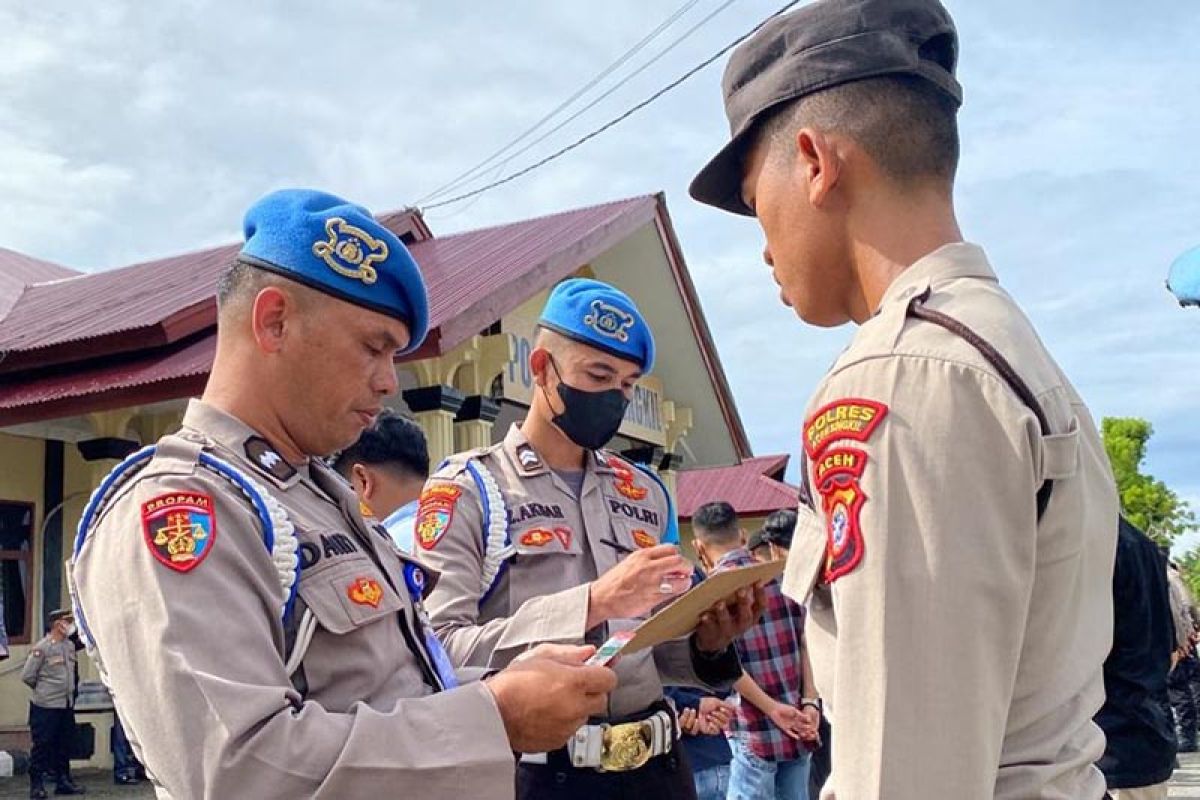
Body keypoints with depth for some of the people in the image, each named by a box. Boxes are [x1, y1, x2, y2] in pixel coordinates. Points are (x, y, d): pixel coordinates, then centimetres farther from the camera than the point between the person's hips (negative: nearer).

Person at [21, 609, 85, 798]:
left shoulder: (70, 645, 10)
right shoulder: (42, 648, -11)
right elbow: (27, 676, -8)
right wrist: (43, 690, 3)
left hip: (67, 705, 7)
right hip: (46, 706, -7)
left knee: (65, 745, 11)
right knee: (42, 745, -2)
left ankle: (63, 781, 19)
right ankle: (36, 784, 6)